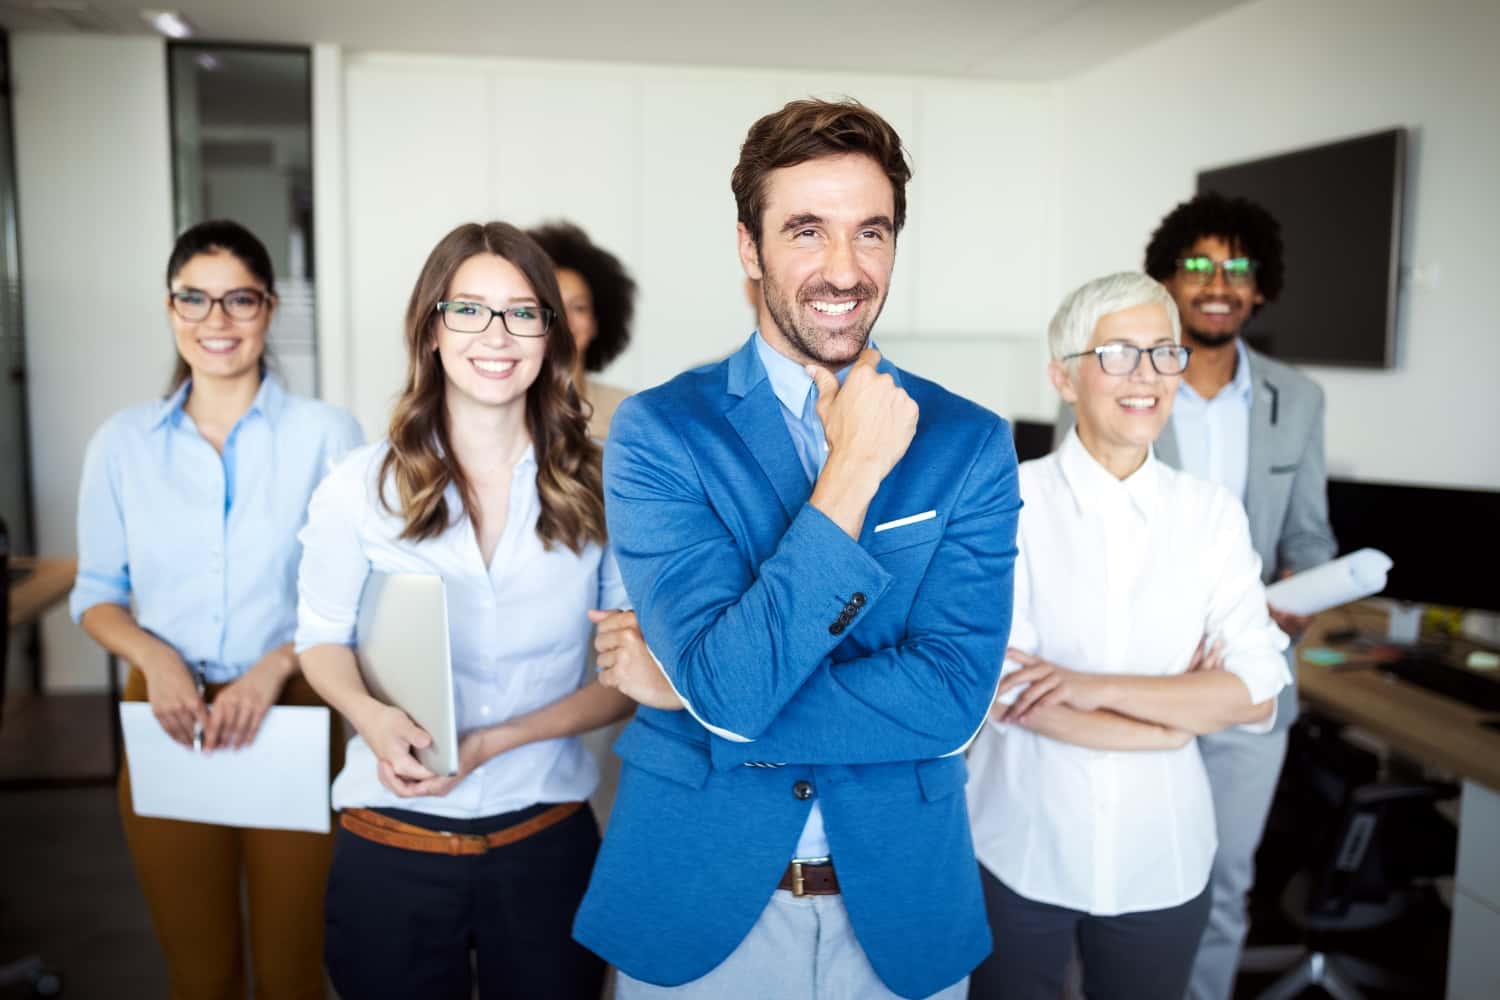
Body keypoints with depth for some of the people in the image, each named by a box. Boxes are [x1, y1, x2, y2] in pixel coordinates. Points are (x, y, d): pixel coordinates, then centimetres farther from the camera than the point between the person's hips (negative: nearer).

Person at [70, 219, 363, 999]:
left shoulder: (326, 435, -6)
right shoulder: (122, 443, 4)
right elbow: (96, 592, 9)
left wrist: (275, 667, -17)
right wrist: (155, 657, -11)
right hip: (168, 722, 3)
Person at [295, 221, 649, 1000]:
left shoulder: (595, 490, -6)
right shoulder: (361, 489, -6)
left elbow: (630, 673, -2)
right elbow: (322, 638, 6)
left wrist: (495, 742, -14)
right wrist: (370, 716, -15)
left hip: (548, 845, 1)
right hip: (392, 848, 0)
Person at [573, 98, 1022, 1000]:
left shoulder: (972, 444, -6)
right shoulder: (658, 431, -11)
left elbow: (953, 698, -14)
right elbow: (728, 685, -20)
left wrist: (689, 697, -16)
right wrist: (853, 470, -22)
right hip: (697, 897, -1)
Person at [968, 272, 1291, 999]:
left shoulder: (1212, 515, -1)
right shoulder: (1011, 501, -10)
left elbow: (1256, 695, -8)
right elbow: (1000, 690, -16)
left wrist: (1096, 687, -18)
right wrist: (1178, 715, -11)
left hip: (1161, 859, 3)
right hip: (1021, 851, -2)